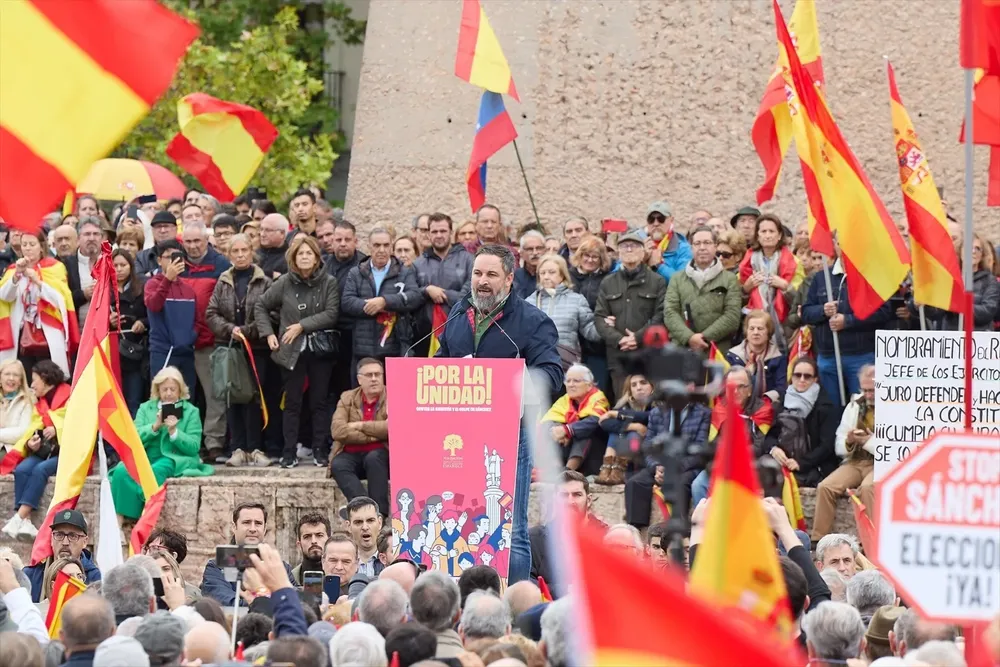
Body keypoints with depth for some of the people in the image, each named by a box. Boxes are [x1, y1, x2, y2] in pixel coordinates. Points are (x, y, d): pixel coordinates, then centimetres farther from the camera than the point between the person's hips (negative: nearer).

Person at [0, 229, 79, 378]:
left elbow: (59, 298, -10)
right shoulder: (13, 269, 12)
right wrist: (17, 274, -18)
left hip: (49, 337, -3)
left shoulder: (55, 268, 2)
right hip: (22, 337, 3)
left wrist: (37, 280, -22)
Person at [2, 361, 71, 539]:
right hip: (45, 451, 6)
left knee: (41, 469, -32)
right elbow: (33, 430, 13)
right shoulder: (39, 405, 20)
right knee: (21, 469, -24)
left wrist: (58, 430, -19)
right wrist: (30, 443, -8)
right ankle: (25, 523, -35)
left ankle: (19, 518, -36)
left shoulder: (71, 398, -2)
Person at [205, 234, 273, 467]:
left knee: (254, 398, -4)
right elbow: (211, 314, 6)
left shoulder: (264, 283, 0)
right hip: (229, 347, 3)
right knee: (233, 398, 2)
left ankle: (255, 448, 1)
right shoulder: (223, 283, 11)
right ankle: (238, 449, 5)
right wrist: (230, 329, -10)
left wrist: (247, 331, -14)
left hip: (256, 348, -3)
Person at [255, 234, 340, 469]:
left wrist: (303, 326, -15)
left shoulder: (329, 283, -3)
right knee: (292, 402, 4)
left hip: (320, 350, -1)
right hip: (292, 350, 1)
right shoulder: (285, 283, 0)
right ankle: (289, 452, 7)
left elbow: (331, 314, -12)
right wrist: (268, 333, 0)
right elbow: (260, 306, 10)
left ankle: (320, 450, 12)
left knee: (319, 401, 5)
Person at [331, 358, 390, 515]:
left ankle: (379, 512, -37)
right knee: (338, 465, -30)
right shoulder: (347, 398, 9)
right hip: (352, 455, 2)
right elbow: (338, 431, -6)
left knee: (373, 459, -36)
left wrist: (360, 426, -10)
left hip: (381, 455, -2)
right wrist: (373, 435, -13)